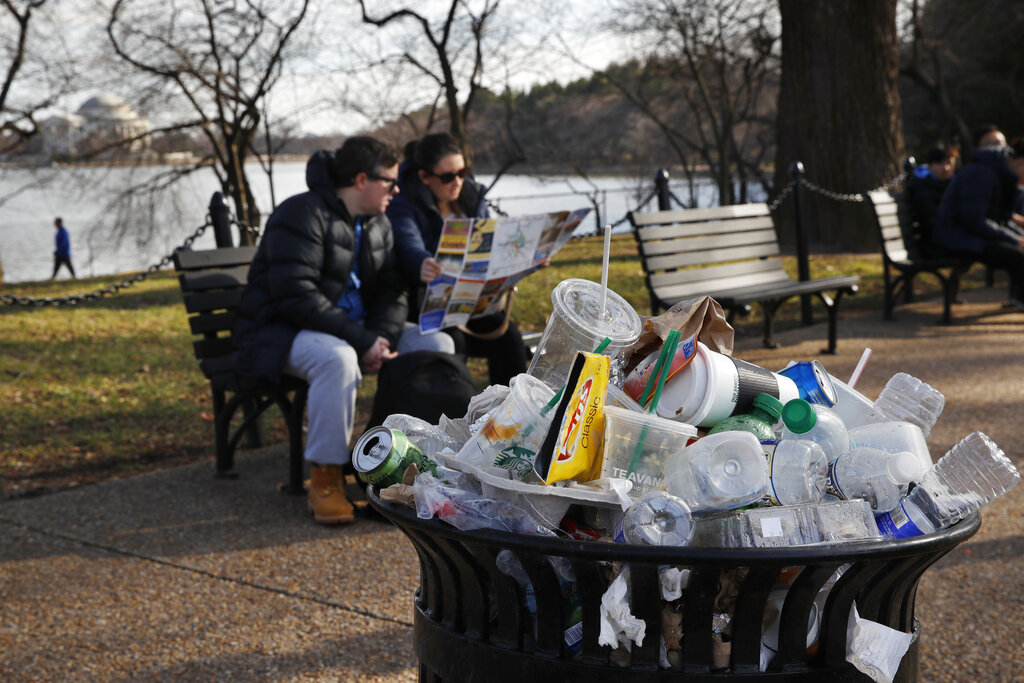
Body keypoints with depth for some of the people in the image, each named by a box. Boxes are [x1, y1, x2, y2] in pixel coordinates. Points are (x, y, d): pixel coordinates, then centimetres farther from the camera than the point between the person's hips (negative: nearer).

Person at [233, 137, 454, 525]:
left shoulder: (377, 224, 11)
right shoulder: (303, 215, -17)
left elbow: (392, 292, 8)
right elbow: (296, 296, -26)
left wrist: (381, 338, -15)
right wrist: (363, 342, -29)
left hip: (357, 330, 8)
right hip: (282, 332, -8)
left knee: (437, 346, -8)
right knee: (338, 358, -41)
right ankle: (325, 479, -28)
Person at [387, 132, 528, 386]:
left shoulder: (472, 196, 7)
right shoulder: (403, 206, -13)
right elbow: (410, 248, -32)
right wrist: (422, 265, -57)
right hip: (423, 303, -5)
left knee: (507, 334, -16)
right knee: (451, 339, -32)